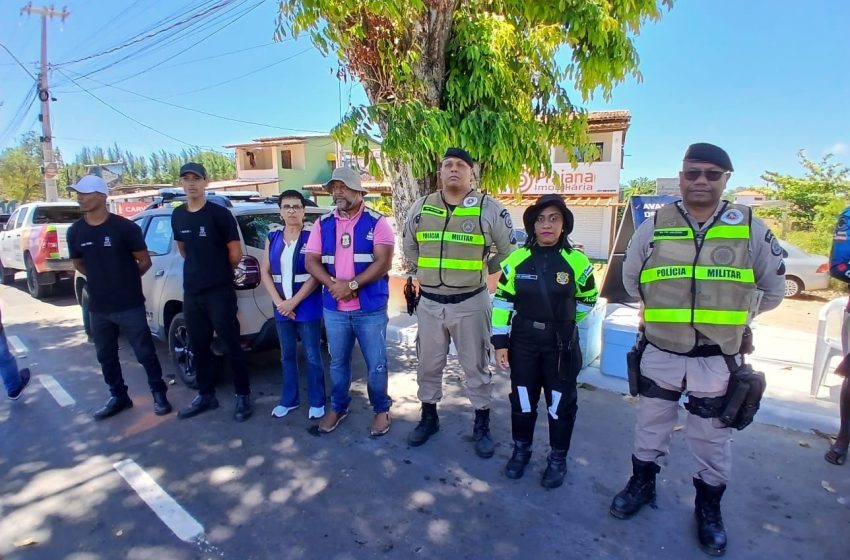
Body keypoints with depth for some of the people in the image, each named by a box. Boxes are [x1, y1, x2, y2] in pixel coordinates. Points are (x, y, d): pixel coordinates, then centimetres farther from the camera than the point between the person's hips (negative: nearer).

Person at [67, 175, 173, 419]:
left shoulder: (125, 227, -11)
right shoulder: (75, 232, 2)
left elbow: (145, 262, -3)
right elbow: (78, 264, 19)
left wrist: (126, 279, 8)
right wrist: (102, 279, 15)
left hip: (130, 304, -5)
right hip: (97, 307, 5)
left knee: (145, 352, 3)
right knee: (106, 356, 15)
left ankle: (159, 394, 18)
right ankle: (118, 397, 31)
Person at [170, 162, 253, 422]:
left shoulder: (220, 214, -10)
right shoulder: (177, 216, 9)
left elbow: (236, 253, -7)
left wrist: (219, 274, 7)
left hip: (220, 292, -6)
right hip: (191, 292, 6)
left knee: (231, 345, 0)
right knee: (198, 346, 14)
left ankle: (243, 396, 11)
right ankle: (206, 395, 27)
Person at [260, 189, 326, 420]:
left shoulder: (311, 236, -8)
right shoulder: (273, 238, 7)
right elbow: (265, 272, 5)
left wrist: (294, 302, -15)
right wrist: (279, 302, -7)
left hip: (308, 306, -5)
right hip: (281, 307, 5)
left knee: (312, 356, 5)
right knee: (287, 355, 16)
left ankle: (317, 402, 20)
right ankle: (289, 399, 31)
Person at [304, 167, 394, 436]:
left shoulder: (376, 222, -5)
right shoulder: (323, 223, 6)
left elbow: (383, 262, -14)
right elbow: (311, 261, 2)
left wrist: (352, 284, -20)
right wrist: (333, 284, -15)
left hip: (371, 308, -3)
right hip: (334, 308, 4)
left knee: (376, 364, 7)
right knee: (338, 362, 17)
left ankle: (381, 410, 27)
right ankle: (338, 407, 36)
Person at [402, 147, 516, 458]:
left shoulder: (490, 209, -7)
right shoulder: (421, 207, 3)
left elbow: (508, 252, 3)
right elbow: (410, 248, 18)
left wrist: (477, 271, 3)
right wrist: (432, 270, 12)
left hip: (470, 303, -3)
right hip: (429, 303, 3)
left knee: (476, 366, 10)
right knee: (428, 364, 16)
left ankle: (482, 425, 28)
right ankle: (429, 417, 36)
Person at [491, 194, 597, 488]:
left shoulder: (577, 262, -8)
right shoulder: (516, 259, -5)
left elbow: (587, 299, 9)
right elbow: (502, 301, -2)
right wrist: (500, 341, -5)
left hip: (562, 345, -1)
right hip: (523, 341, 1)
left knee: (561, 403, 10)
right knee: (522, 398, 13)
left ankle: (558, 459, 30)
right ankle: (521, 449, 35)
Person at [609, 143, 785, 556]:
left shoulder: (751, 229, -5)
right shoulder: (654, 227, -4)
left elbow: (773, 290, 9)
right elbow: (631, 279, 11)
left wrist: (730, 316, 10)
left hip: (718, 360, 0)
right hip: (660, 354, 1)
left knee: (712, 440, 15)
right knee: (650, 427, 17)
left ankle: (709, 509, 37)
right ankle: (642, 485, 39)